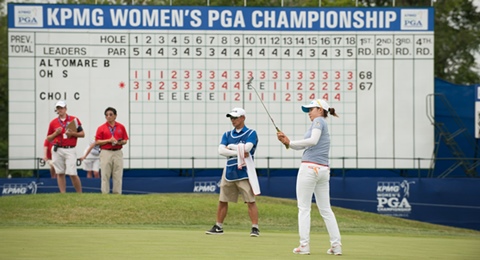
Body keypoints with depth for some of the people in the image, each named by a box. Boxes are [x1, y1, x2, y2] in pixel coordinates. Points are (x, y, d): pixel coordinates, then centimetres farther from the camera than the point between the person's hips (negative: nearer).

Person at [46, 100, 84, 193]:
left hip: (70, 150, -3)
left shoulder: (74, 120, 4)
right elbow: (48, 139, 13)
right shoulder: (53, 122, 9)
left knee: (72, 173, -9)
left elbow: (82, 134, 5)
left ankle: (80, 194, 2)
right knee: (60, 173, 3)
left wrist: (72, 133, -11)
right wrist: (56, 133, -5)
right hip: (57, 150, 3)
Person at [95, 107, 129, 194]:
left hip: (118, 153, 2)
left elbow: (125, 141, 11)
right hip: (106, 153, -2)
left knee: (118, 176, 2)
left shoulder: (121, 127, 9)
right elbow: (97, 142, -2)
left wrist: (120, 142, -11)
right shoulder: (101, 128, 2)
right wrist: (109, 140, -14)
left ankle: (117, 194, 6)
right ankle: (105, 194, 2)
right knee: (105, 176, -1)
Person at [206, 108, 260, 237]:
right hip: (229, 172, 5)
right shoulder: (227, 134, 13)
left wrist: (231, 146, -5)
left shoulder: (251, 133, -1)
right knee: (222, 201, 9)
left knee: (250, 201, -9)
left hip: (244, 172, -5)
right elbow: (221, 150, -3)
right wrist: (238, 152, -15)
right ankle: (218, 227, 19)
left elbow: (247, 148, -18)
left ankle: (255, 228, -8)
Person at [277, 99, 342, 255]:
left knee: (304, 208, -5)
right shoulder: (323, 125, 23)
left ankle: (304, 246, -9)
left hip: (310, 168, -9)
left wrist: (289, 143, -10)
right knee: (326, 209, 9)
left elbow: (313, 141, -18)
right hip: (323, 170, 9)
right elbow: (303, 146, 17)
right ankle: (336, 246, 5)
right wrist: (288, 142, 2)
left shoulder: (319, 120, -2)